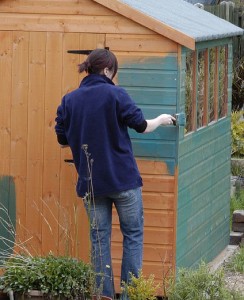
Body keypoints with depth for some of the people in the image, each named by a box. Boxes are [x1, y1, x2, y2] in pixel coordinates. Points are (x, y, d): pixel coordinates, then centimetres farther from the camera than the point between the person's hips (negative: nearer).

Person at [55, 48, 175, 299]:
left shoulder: (69, 100, 1)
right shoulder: (115, 94, -10)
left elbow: (62, 139, 6)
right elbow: (141, 126, -3)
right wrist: (162, 120, 17)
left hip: (90, 182, 4)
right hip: (123, 179, -3)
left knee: (99, 238, 11)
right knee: (133, 235, 9)